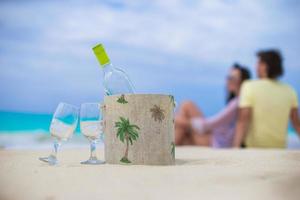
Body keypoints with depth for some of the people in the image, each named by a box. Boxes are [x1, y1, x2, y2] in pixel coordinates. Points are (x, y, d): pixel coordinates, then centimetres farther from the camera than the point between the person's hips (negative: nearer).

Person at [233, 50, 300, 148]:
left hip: (254, 147, -3)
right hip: (279, 147, 3)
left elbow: (243, 121, -18)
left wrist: (236, 147, -20)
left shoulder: (249, 87, -12)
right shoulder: (289, 91, 0)